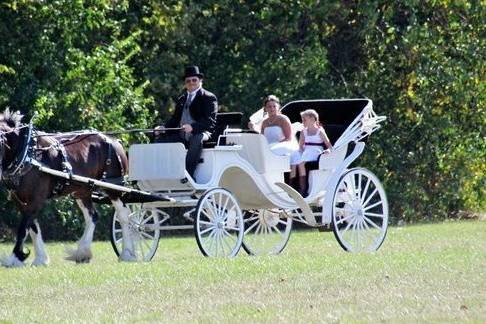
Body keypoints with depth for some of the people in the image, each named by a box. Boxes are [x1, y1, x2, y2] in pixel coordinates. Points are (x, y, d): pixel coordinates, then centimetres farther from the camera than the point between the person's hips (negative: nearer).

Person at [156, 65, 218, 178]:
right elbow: (175, 119, 18)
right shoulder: (181, 100, 23)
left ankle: (188, 174, -42)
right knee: (160, 140, -12)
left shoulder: (209, 98, 1)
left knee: (196, 139, -39)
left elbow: (210, 121, -11)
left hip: (200, 133, -7)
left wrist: (193, 127, -29)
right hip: (182, 135, 7)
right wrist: (163, 128, -4)